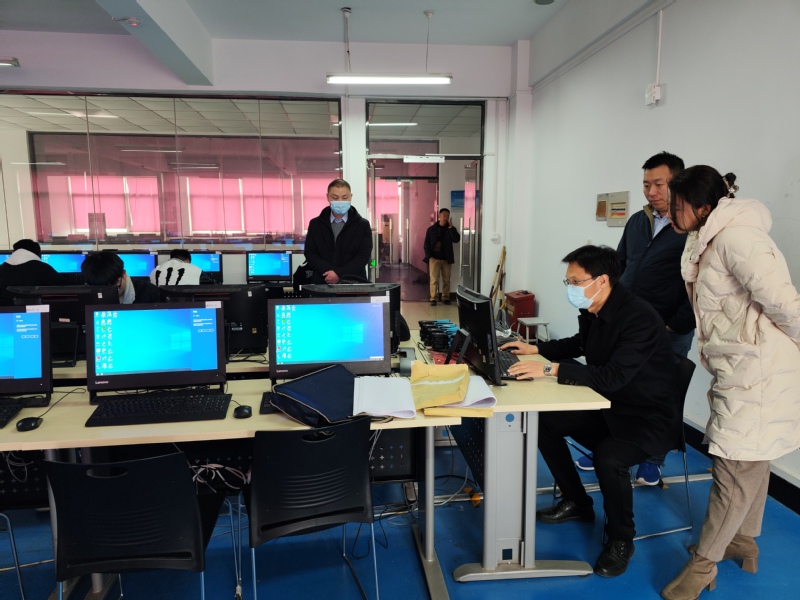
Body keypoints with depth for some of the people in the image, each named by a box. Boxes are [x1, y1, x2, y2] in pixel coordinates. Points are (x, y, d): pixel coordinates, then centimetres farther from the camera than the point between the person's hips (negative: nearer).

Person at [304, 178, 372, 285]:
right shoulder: (315, 224, 9)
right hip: (323, 282, 1)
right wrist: (330, 272, -13)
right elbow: (310, 253, 3)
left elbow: (363, 256, -5)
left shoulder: (363, 225, 3)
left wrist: (339, 274, -16)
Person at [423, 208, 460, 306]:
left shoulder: (450, 229, 6)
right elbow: (427, 243, 1)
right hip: (434, 258, -2)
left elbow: (457, 240, -10)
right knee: (434, 280, -3)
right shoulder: (431, 229, 2)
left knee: (446, 280, 6)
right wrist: (429, 256, -9)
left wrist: (451, 228, -15)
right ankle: (433, 298, 2)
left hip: (446, 259, 2)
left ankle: (445, 297, 16)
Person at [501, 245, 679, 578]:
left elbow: (613, 377, -36)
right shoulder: (592, 311, -3)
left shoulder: (639, 318, -28)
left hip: (651, 417, -9)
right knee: (545, 420, 3)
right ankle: (576, 502, 21)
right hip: (609, 406, 9)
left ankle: (620, 541, -2)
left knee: (608, 457, -33)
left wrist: (550, 369, -39)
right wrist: (536, 348, 8)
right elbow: (580, 344, 20)